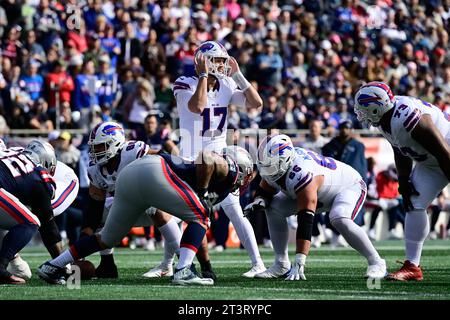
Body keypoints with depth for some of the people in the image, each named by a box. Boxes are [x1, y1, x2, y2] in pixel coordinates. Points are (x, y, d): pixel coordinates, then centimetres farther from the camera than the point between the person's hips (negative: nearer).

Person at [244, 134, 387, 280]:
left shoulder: (301, 175, -42)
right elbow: (264, 191, 1)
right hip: (321, 193, 8)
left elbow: (305, 222, -45)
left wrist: (299, 262, -47)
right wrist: (259, 201, -27)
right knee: (274, 209, -7)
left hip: (349, 186, -8)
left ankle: (376, 263, -22)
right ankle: (282, 266, -1)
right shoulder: (274, 166, -19)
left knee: (339, 220, -38)